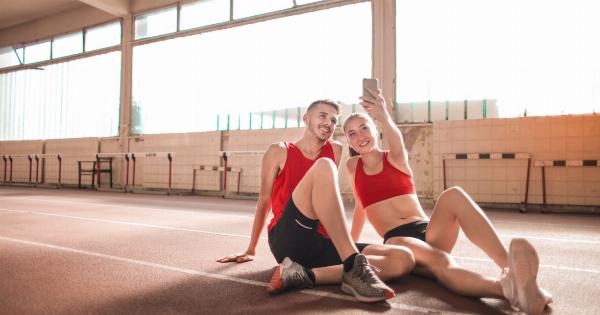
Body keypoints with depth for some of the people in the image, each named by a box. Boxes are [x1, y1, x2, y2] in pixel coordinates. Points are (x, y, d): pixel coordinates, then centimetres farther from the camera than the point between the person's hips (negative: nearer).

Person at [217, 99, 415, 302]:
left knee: (404, 260, -15)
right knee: (324, 166, -25)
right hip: (288, 241, -5)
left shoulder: (336, 150, 19)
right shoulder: (279, 152, 8)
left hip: (323, 244, 5)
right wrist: (251, 250, 15)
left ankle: (307, 275, -28)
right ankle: (354, 267, -35)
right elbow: (264, 200, 12)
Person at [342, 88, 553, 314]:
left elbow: (397, 142, -19)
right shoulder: (352, 166, 13)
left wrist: (384, 118, -42)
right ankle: (505, 288, -68)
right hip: (397, 241, -1)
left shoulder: (396, 158, 8)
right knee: (439, 260, -39)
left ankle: (509, 266, -52)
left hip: (427, 231, 2)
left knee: (453, 195, -34)